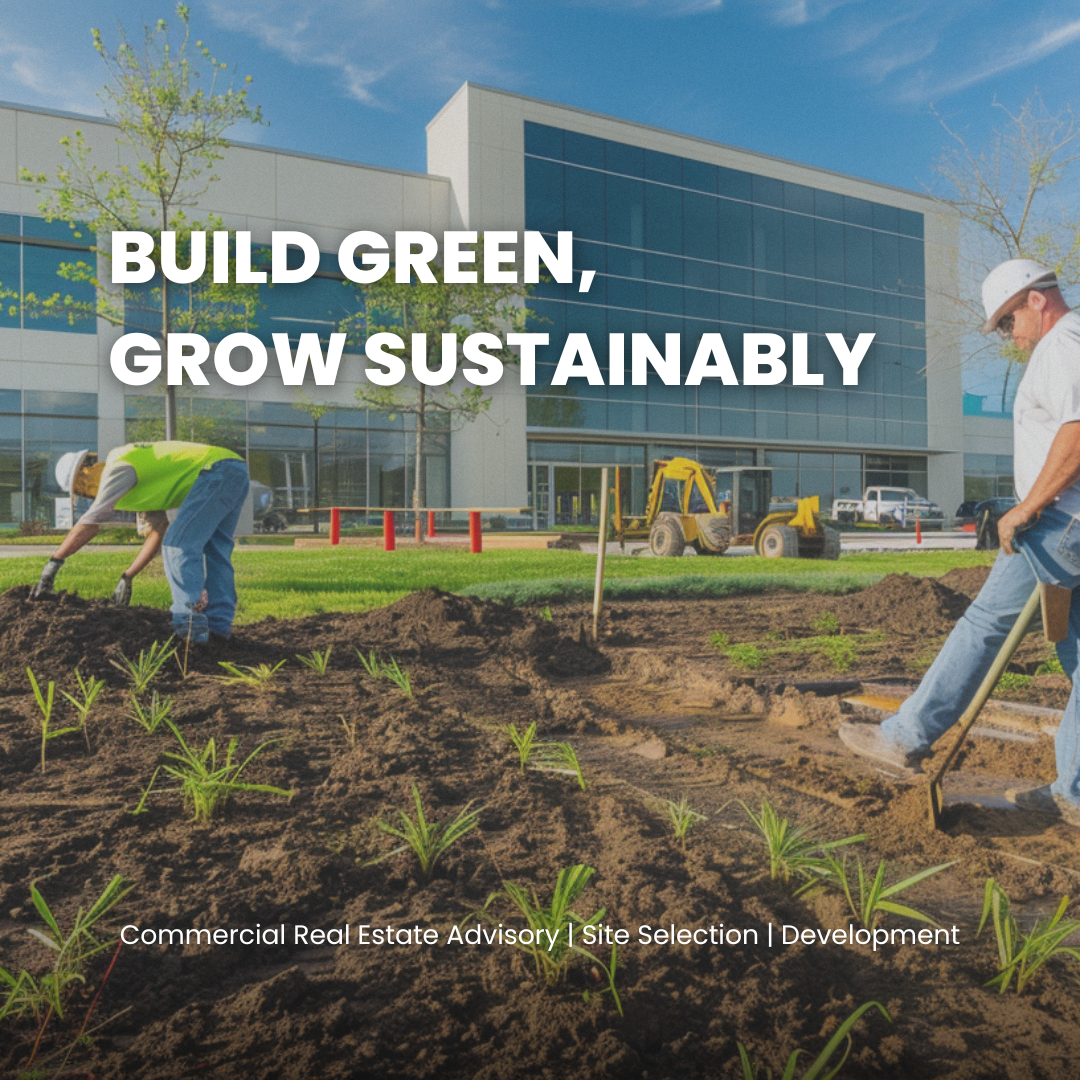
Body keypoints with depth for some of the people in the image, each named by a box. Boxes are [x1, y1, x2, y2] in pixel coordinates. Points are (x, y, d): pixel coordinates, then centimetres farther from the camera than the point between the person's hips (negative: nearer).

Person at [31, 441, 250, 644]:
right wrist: (127, 576, 25)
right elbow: (159, 530, 25)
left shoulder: (118, 467, 0)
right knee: (214, 550, 13)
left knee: (179, 545, -10)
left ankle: (189, 626, -14)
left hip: (218, 470, -10)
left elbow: (90, 523, -4)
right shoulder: (138, 479, 28)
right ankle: (220, 624, 11)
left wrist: (54, 562, 4)